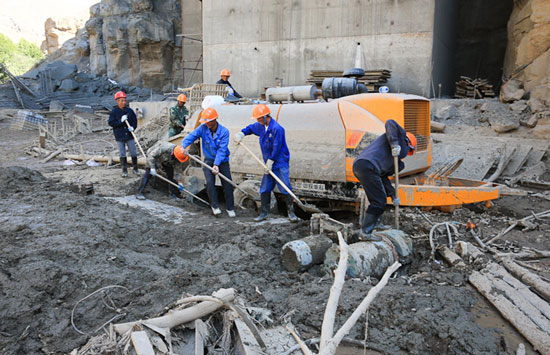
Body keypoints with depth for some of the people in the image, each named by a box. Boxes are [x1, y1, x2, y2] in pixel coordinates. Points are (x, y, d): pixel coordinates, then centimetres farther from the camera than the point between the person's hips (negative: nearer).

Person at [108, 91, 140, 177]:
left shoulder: (129, 110, 2)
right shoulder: (114, 112, -4)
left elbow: (135, 120, 10)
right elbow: (111, 123, -8)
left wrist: (133, 127, -9)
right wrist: (120, 121, -20)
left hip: (129, 135, 2)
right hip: (120, 136, -2)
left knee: (133, 153, 5)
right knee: (122, 154, 5)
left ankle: (135, 169, 20)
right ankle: (124, 170, 15)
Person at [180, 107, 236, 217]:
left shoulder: (224, 131, -16)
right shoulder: (202, 128, -9)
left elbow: (222, 150, -22)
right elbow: (191, 136, -15)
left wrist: (216, 164, -30)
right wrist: (184, 146, -36)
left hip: (222, 161, -1)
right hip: (208, 160, 1)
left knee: (227, 184, -1)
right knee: (210, 182, -17)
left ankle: (230, 208, 15)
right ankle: (215, 205, 2)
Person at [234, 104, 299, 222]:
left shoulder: (277, 128, -19)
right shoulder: (261, 126, 7)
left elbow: (276, 148, -19)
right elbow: (250, 128, 28)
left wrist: (270, 162, -15)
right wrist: (241, 133, 11)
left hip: (280, 164, -8)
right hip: (268, 164, 8)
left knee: (285, 188, -5)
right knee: (264, 189, 9)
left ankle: (291, 213, 7)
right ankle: (264, 213, 19)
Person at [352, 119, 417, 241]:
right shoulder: (401, 137, 15)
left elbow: (383, 177, 30)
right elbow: (390, 123, -5)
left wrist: (393, 195, 25)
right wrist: (394, 144, -12)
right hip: (368, 166, -10)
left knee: (380, 196, 27)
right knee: (379, 201, -4)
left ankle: (376, 224, 36)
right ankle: (365, 232, -5)